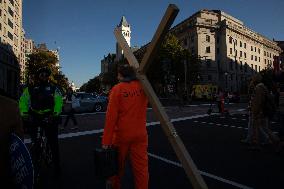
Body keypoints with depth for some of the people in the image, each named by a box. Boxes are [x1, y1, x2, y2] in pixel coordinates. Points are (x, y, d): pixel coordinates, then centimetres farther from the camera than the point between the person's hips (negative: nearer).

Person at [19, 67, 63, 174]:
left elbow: (58, 102, -6)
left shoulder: (53, 89, 6)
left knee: (53, 142, 0)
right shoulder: (30, 89, 10)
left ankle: (57, 165, 14)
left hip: (49, 117, -1)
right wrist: (24, 113, -16)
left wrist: (55, 114, -21)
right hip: (34, 116, 2)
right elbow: (23, 101, 0)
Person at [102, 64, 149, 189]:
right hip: (140, 135, 3)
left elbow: (111, 117, -13)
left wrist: (106, 140, -9)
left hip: (121, 135, -2)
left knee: (117, 168, 18)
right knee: (141, 168, 9)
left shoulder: (117, 89, -10)